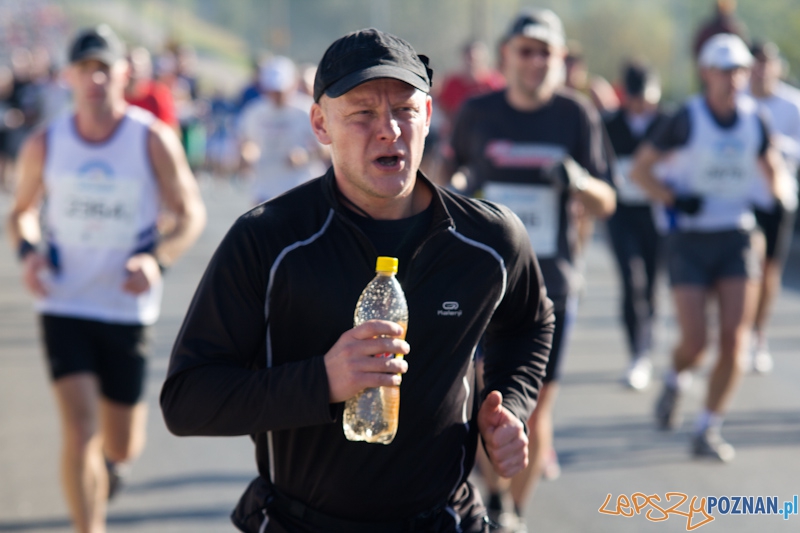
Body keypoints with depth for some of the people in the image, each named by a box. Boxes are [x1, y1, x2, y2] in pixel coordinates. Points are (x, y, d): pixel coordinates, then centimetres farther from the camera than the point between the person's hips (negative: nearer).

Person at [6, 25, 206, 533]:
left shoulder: (154, 140, -8)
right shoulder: (45, 145, -2)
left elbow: (192, 213, 0)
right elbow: (23, 211, 13)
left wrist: (157, 258, -18)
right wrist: (28, 249, -9)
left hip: (129, 309, 0)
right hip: (64, 306, 0)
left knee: (122, 448, 11)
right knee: (80, 433, -16)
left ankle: (110, 457, 49)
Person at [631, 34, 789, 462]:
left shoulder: (753, 120, 3)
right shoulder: (687, 119, -8)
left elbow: (771, 165, 18)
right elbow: (639, 168, -2)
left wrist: (777, 193, -3)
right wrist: (673, 199, -15)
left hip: (736, 238, 3)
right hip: (689, 238, -3)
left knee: (734, 339, -7)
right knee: (694, 341, -9)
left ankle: (708, 430, 5)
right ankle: (675, 383, 28)